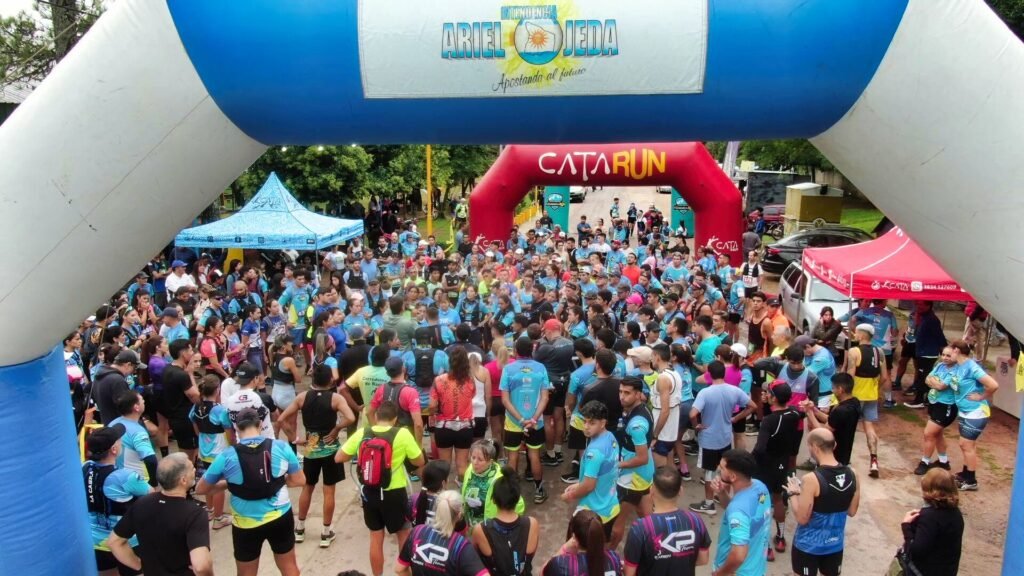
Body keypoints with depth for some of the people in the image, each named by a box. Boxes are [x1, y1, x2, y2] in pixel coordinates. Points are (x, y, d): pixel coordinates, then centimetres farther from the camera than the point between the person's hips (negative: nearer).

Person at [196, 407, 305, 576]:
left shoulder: (227, 456, -14)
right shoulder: (281, 447, -12)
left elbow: (200, 489, -1)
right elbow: (299, 480, -2)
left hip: (246, 524, -1)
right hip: (280, 518, 1)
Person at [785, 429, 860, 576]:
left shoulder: (811, 479, -26)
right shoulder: (852, 474, -8)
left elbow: (802, 518, -20)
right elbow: (852, 512, 5)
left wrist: (793, 493, -7)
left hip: (808, 545, -5)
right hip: (835, 543, 5)